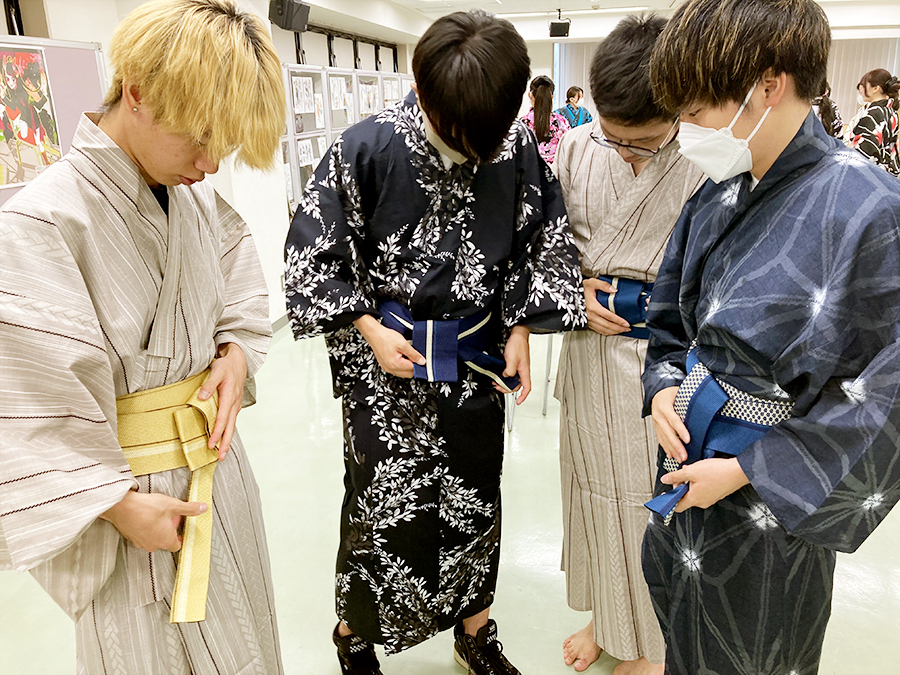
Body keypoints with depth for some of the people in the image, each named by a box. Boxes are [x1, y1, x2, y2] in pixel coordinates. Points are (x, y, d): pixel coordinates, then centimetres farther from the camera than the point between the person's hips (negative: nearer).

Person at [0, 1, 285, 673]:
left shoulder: (198, 199, -3)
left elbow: (241, 296, 14)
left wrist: (236, 352, -6)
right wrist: (120, 505, -16)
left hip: (216, 462, 6)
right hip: (130, 496, -5)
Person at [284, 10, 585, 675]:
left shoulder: (518, 147, -6)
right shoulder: (368, 147, -12)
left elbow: (544, 244, 6)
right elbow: (313, 252, -5)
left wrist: (520, 326, -2)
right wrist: (369, 328, -11)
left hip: (477, 362, 3)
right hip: (386, 362, -2)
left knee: (476, 499, 16)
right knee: (384, 507, 6)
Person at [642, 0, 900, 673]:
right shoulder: (717, 196, -2)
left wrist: (745, 471, -19)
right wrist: (664, 388, -6)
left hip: (769, 492, -6)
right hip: (691, 444, 6)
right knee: (678, 614, 27)